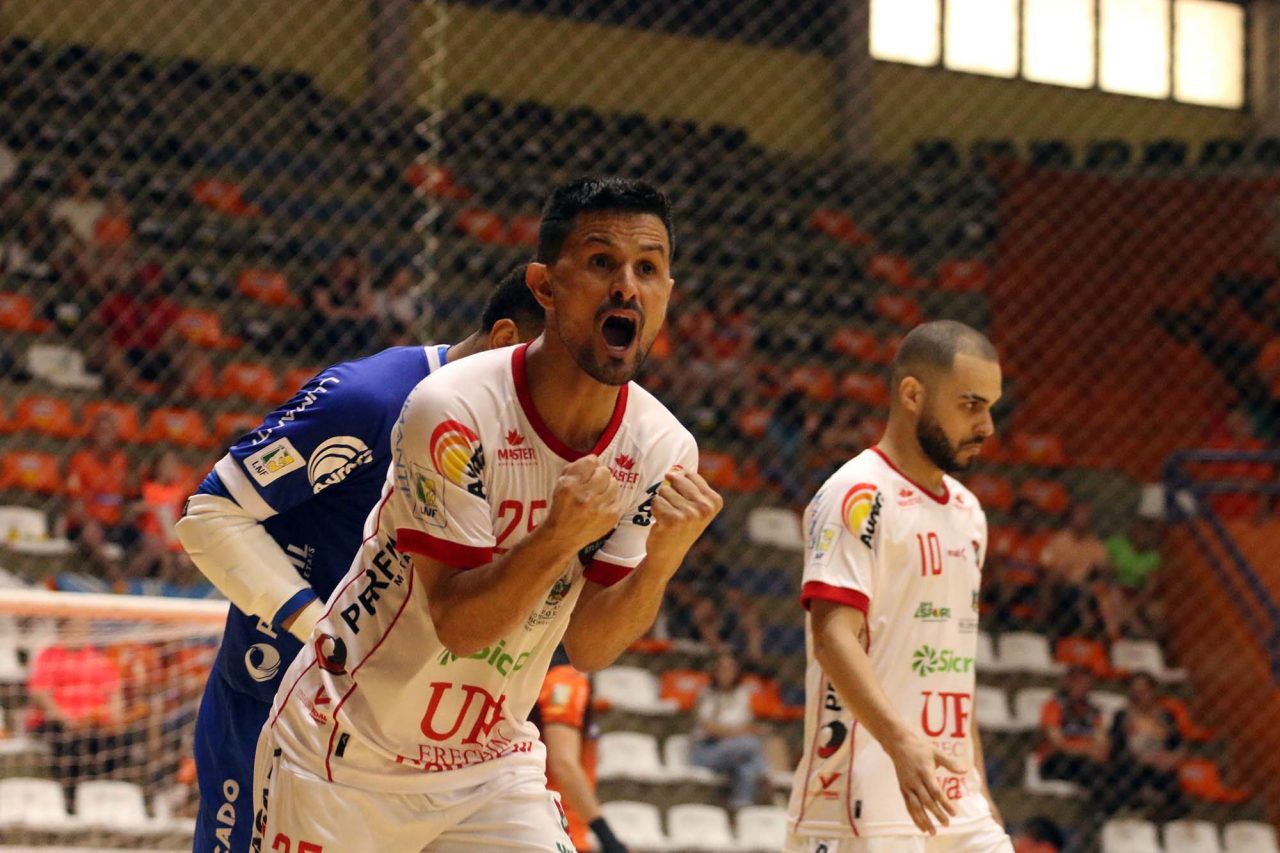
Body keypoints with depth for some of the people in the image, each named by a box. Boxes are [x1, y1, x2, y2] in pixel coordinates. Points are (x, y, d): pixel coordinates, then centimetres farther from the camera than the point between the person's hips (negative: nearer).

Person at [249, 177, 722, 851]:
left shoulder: (661, 451, -6)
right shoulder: (454, 412, -21)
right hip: (348, 754, -4)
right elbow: (457, 622, -21)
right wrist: (560, 536, -36)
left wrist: (661, 561, -22)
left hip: (492, 766, 4)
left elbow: (587, 648, -4)